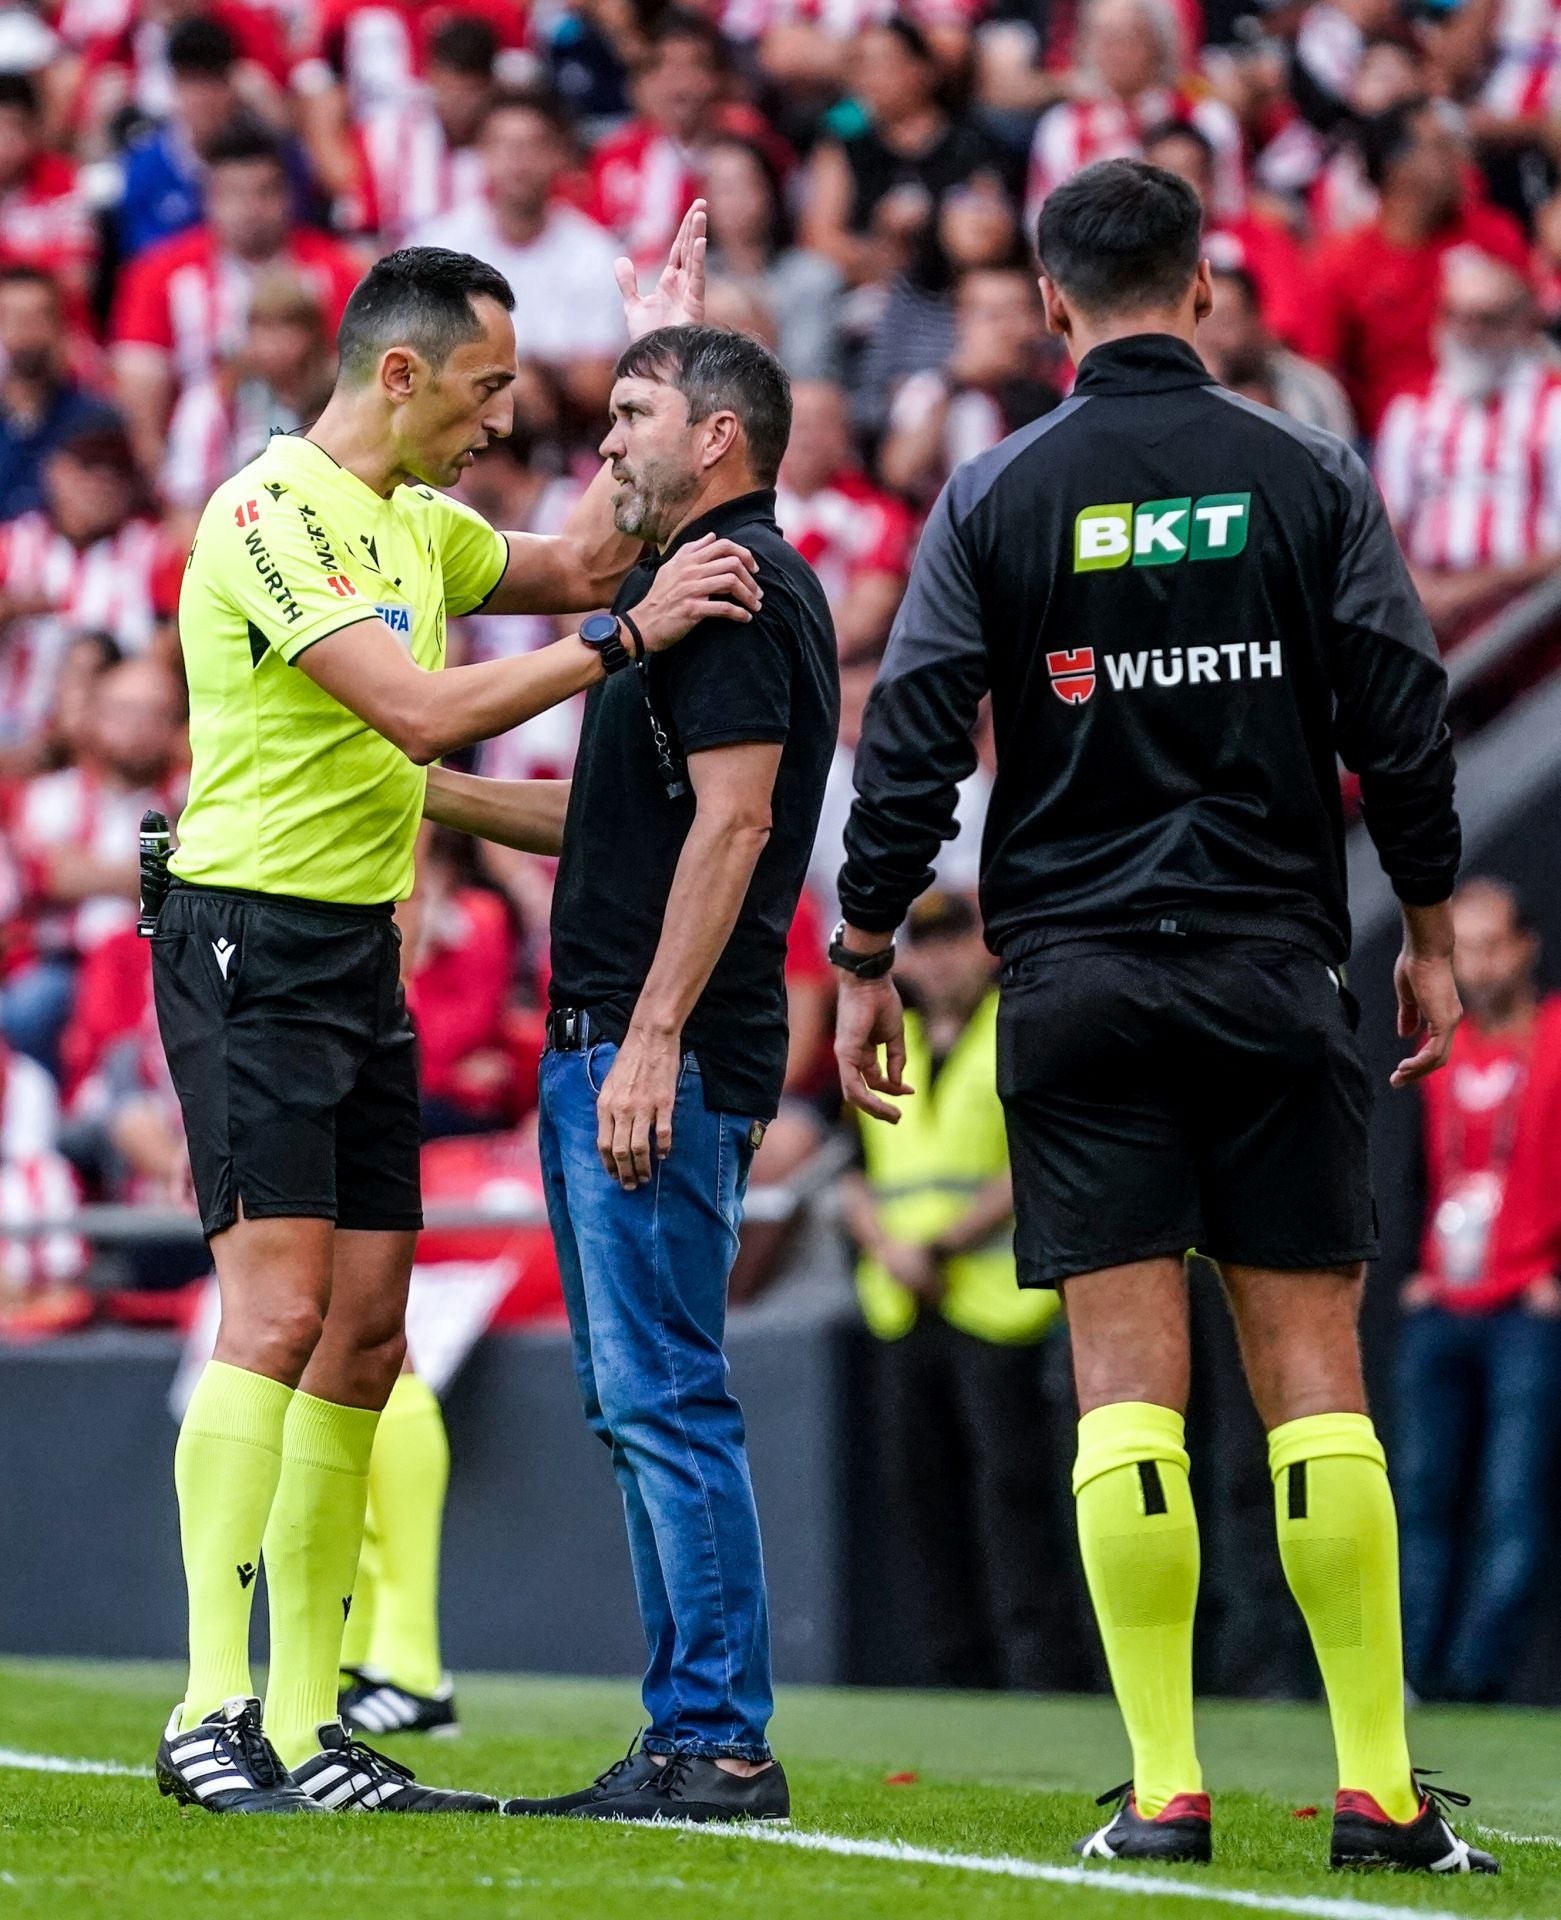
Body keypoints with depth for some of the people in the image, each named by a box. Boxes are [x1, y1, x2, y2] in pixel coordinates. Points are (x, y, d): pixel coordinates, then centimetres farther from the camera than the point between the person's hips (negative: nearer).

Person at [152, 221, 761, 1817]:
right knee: (277, 1313, -17)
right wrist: (626, 634, -21)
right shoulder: (276, 512, -14)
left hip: (359, 951, 10)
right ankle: (213, 1711, -20)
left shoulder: (415, 518, 15)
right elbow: (420, 710, -24)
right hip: (251, 937, -10)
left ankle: (309, 1728, 8)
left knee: (365, 1330, 6)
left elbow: (573, 568, 29)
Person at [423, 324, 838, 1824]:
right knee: (632, 1403, 11)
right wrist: (436, 793, 28)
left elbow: (732, 819, -20)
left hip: (665, 1055, -11)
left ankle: (720, 1744, -10)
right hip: (601, 1046, 11)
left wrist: (652, 1039, -24)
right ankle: (689, 1736, 14)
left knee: (662, 1394, -11)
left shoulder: (738, 586, -11)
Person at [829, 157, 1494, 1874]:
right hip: (1273, 971, 0)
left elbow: (909, 746, -2)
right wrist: (1429, 937, 12)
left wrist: (865, 962, 6)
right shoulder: (1307, 477, 1)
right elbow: (1405, 722, 1)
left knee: (1127, 1382, 0)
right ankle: (1378, 1793, 0)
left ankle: (1163, 1792, -4)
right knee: (1312, 1375, 2)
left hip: (1074, 982, 0)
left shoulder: (996, 495, 0)